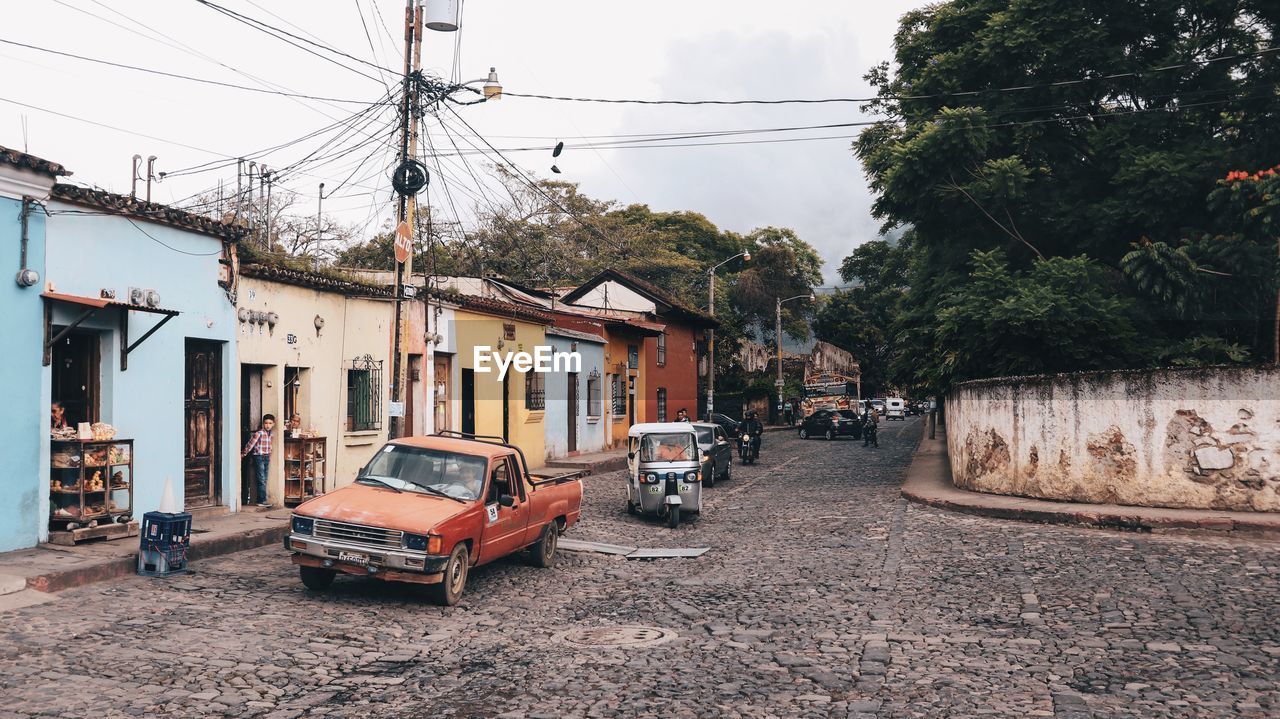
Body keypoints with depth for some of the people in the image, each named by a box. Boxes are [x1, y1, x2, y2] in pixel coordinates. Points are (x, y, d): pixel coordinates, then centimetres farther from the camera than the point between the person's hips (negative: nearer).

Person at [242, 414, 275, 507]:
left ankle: (262, 500, 13)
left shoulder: (270, 434, 10)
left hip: (266, 458, 7)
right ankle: (262, 500, -6)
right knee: (261, 480, -8)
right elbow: (250, 445, -8)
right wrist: (243, 454, -4)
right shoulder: (258, 433, -12)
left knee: (264, 481, 9)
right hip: (259, 457, -7)